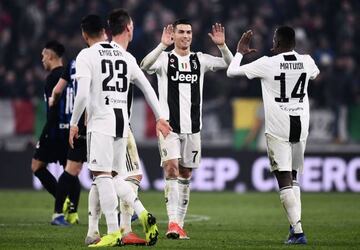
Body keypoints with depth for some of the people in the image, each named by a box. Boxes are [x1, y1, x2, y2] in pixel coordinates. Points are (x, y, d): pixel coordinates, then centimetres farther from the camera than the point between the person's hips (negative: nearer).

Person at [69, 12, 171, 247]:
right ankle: (143, 214, 3)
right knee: (113, 176, 17)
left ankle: (113, 233, -10)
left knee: (102, 175, -6)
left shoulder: (87, 56, -3)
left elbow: (82, 94, -13)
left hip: (101, 122, -6)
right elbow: (147, 88, 18)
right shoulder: (126, 57, 13)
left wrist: (73, 123, -2)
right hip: (122, 122, 6)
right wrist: (160, 117, 28)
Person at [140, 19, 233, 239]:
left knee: (186, 174, 8)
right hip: (169, 125, -4)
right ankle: (173, 221, -24)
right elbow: (145, 66, -22)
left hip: (192, 127, 4)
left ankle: (179, 225, 14)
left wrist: (222, 46, -16)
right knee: (171, 168, -18)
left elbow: (230, 65, 2)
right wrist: (163, 46, -34)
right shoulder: (165, 59, -1)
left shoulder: (200, 60, 9)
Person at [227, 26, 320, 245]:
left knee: (284, 179, -5)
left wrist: (240, 52, 19)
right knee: (293, 177, 17)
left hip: (278, 128, -4)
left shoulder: (267, 64, -10)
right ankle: (296, 226, 10)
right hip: (301, 127, 4)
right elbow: (315, 74, 30)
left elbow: (231, 72, 1)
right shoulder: (306, 61, 2)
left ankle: (298, 230, -15)